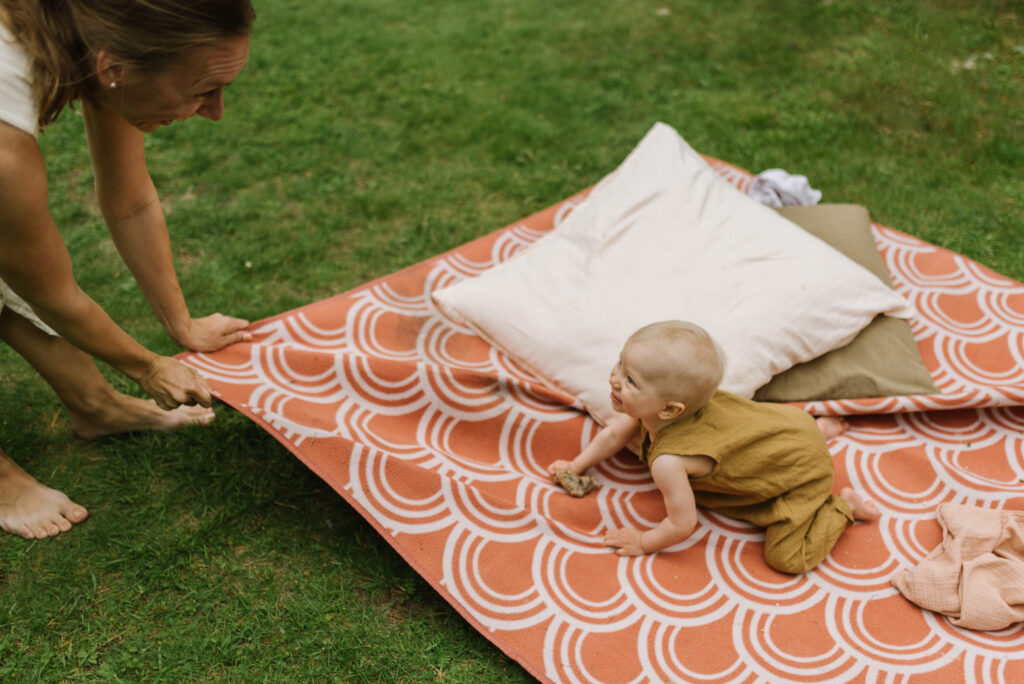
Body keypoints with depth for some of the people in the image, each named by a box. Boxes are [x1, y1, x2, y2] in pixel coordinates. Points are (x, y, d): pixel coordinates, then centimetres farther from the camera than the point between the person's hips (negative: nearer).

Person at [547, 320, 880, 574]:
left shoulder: (668, 461, -38)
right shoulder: (648, 406, -16)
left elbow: (683, 524, -24)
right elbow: (613, 435, 7)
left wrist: (643, 542, -9)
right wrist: (576, 466, 12)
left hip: (801, 466, -8)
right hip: (777, 423, 8)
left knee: (785, 558, -8)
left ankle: (843, 506, 13)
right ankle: (818, 428, 38)